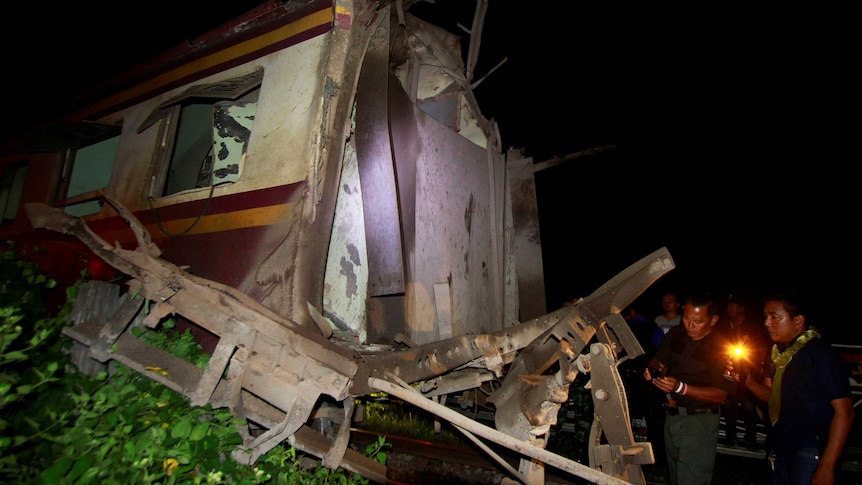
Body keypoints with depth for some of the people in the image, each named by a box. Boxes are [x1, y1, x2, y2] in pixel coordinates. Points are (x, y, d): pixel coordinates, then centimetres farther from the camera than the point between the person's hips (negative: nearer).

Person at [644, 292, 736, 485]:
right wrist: (653, 370, -15)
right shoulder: (675, 334, 0)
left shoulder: (721, 348, -15)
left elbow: (720, 395, -16)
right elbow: (659, 362, 8)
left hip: (700, 420, -6)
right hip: (672, 412, 6)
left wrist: (681, 388, -28)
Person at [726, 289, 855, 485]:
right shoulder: (779, 351, 7)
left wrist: (826, 468, -20)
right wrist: (746, 378, -8)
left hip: (810, 452, -7)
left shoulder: (822, 354, -15)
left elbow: (844, 412, -17)